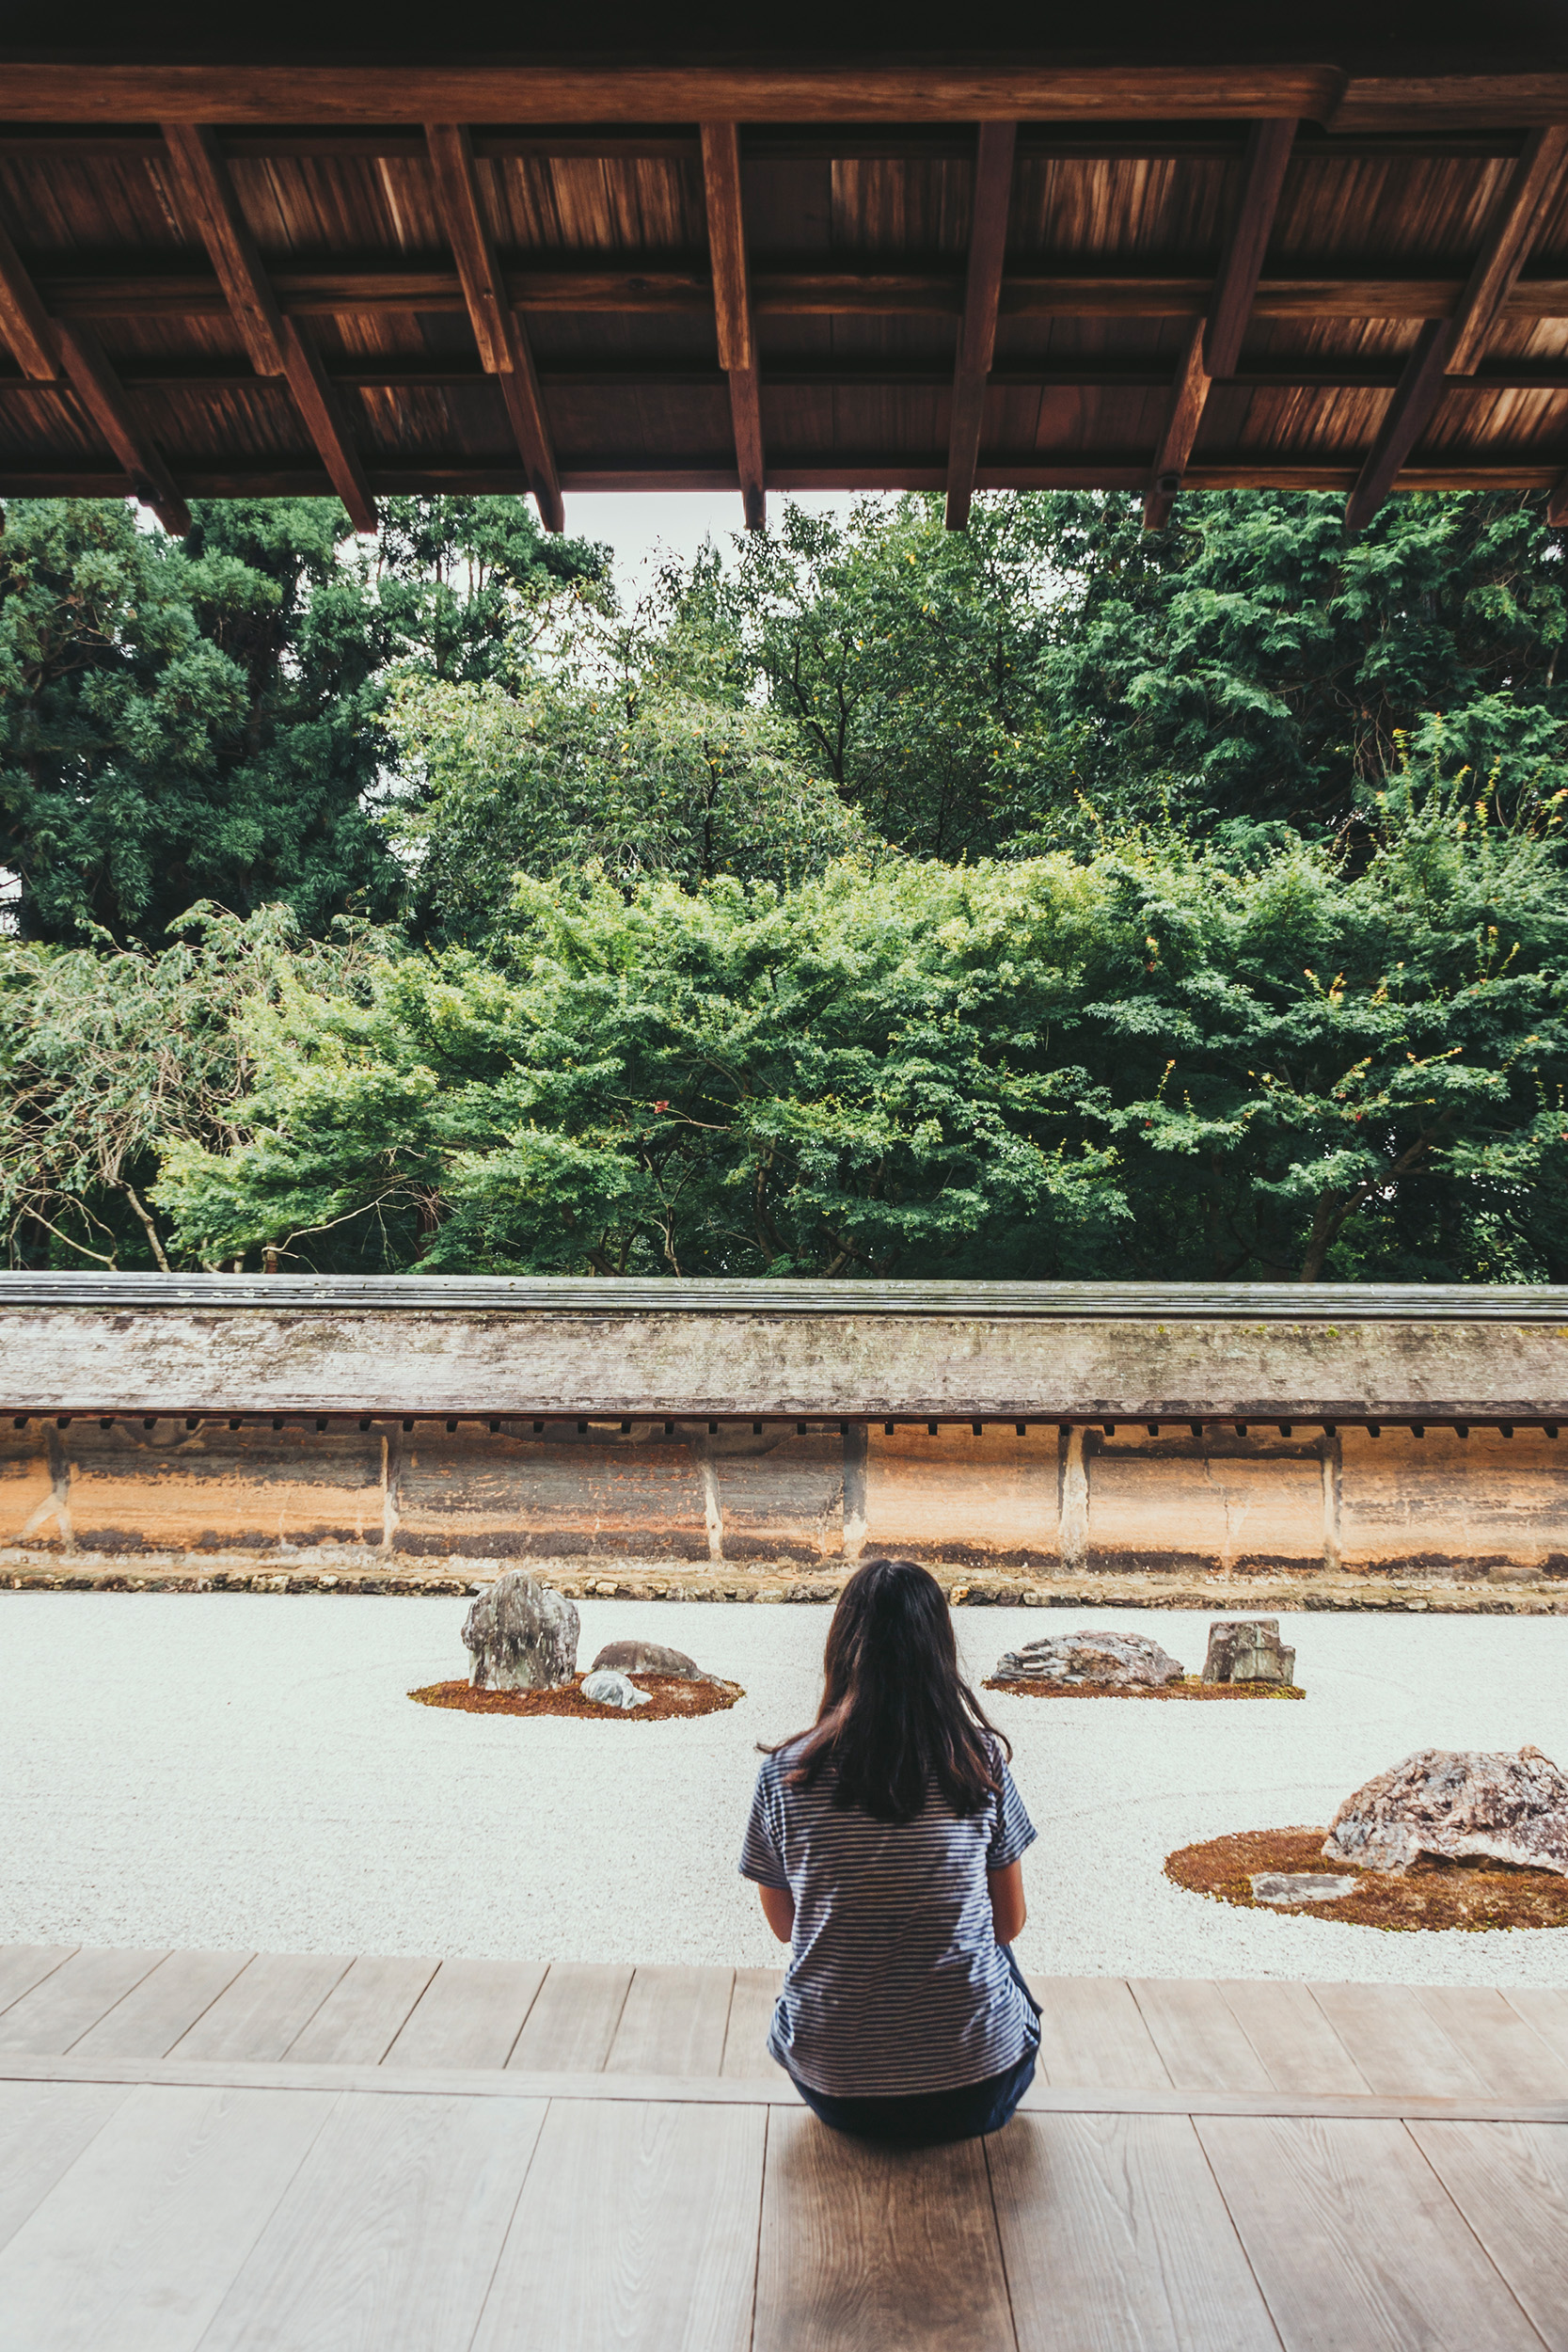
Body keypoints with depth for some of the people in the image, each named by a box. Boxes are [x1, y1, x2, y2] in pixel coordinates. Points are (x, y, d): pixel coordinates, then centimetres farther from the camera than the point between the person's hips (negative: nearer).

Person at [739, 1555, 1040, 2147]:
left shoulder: (784, 1773, -10)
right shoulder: (981, 1760, -11)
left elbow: (783, 1926, 6)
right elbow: (1009, 1922, 2)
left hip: (832, 2091, 1)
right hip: (972, 2093, 0)